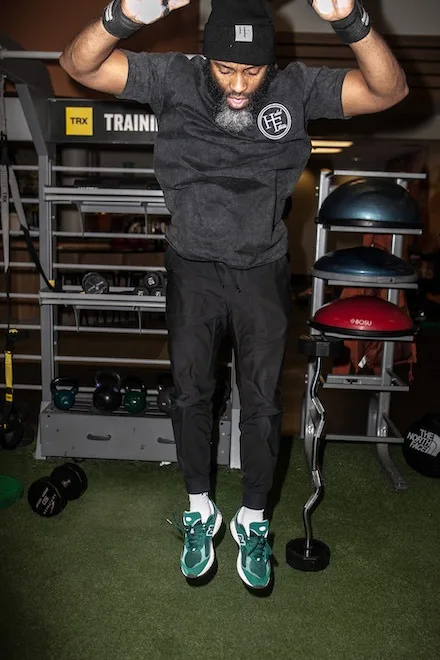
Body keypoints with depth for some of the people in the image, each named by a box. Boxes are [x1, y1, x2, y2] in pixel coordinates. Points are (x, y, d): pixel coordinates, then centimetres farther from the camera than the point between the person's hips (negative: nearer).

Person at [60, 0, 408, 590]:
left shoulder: (296, 89, -9)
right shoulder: (175, 79, -9)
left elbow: (390, 91, -17)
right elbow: (78, 65, -15)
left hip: (262, 272, 0)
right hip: (193, 269, 1)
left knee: (262, 401, 6)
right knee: (191, 394, 9)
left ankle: (253, 519, 28)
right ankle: (200, 510, 32)